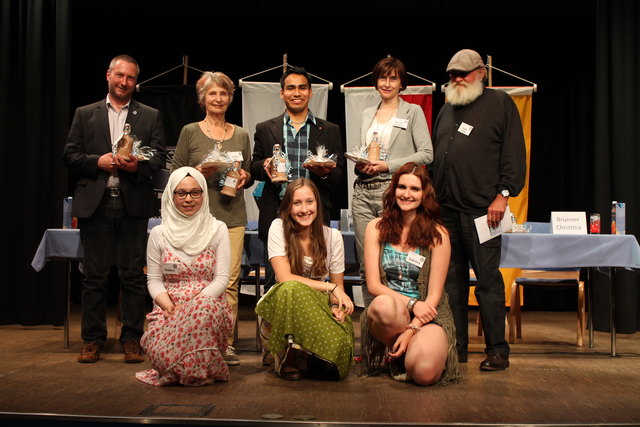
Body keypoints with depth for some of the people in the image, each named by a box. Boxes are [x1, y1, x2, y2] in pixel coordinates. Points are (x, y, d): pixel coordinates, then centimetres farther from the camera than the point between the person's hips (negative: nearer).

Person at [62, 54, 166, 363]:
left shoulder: (150, 116, 11)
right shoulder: (85, 114, 13)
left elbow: (159, 158, 4)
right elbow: (69, 156, 8)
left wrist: (137, 165, -15)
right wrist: (97, 161, -9)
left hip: (133, 204, 0)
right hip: (95, 203, 1)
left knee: (133, 275, 2)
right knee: (95, 276, 5)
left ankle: (132, 339, 10)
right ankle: (93, 339, 13)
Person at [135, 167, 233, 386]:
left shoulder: (217, 229, 5)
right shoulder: (158, 233, 9)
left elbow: (222, 278, 0)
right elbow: (154, 280, 9)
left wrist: (193, 305, -16)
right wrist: (170, 307, -12)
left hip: (209, 306, -1)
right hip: (169, 308, 1)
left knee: (203, 308, -39)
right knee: (162, 353, -31)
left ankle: (200, 370, -14)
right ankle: (194, 371, 4)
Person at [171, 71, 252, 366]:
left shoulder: (241, 135, 15)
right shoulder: (190, 132, 7)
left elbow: (250, 176, 21)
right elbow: (175, 173, 6)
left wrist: (245, 176, -1)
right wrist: (199, 171, -11)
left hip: (233, 216, 2)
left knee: (230, 279, -4)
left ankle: (226, 343, 3)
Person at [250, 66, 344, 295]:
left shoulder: (330, 131, 11)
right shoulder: (265, 129, 12)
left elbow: (339, 178, 9)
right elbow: (253, 168, 14)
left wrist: (324, 173, -14)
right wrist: (264, 166, -9)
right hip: (276, 215, 0)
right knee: (274, 280, 4)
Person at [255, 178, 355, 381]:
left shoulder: (332, 236, 1)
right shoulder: (279, 228, -6)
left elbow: (339, 286, 5)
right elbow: (285, 278, -15)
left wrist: (336, 305, -18)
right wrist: (331, 287, -18)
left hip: (320, 304, 2)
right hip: (283, 304, -2)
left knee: (340, 341, -31)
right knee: (292, 289, -38)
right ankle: (288, 354, -16)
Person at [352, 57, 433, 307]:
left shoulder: (413, 112, 5)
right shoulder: (367, 114, 20)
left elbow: (426, 154, -4)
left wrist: (388, 165, -12)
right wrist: (360, 165, 1)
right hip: (363, 192, 5)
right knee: (366, 263, 4)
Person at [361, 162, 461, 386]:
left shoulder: (437, 234, -1)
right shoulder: (376, 228, 4)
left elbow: (434, 294, -3)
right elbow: (373, 284, -1)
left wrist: (411, 329, -17)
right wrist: (411, 303, -15)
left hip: (426, 314, 0)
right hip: (388, 305, 1)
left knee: (425, 372, -30)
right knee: (384, 305, -38)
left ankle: (404, 357, 10)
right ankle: (396, 354, -5)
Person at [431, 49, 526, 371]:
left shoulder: (500, 104, 5)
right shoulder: (446, 110, 22)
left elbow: (514, 153, -3)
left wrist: (503, 195, -12)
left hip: (481, 209, -6)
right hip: (446, 209, 6)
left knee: (488, 279, -3)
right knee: (451, 280, 7)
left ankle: (497, 350, 5)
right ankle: (456, 347, 16)